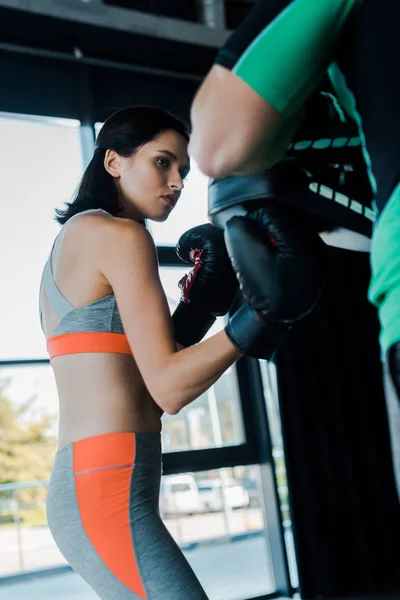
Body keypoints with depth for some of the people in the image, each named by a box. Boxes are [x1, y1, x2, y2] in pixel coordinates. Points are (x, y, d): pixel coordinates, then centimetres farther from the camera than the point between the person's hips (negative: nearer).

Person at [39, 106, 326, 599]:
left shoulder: (69, 240, 20)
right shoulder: (121, 235, -7)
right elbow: (169, 388, -14)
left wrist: (205, 301, 15)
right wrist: (263, 312, -16)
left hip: (75, 486, 10)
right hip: (108, 491, -10)